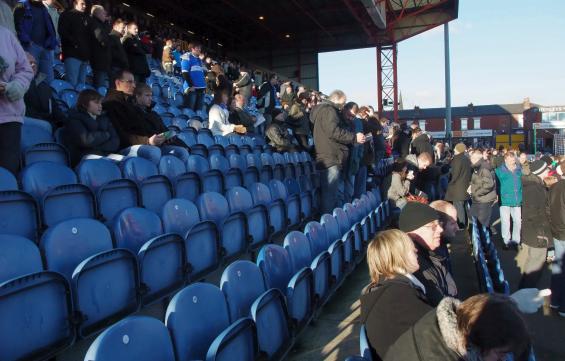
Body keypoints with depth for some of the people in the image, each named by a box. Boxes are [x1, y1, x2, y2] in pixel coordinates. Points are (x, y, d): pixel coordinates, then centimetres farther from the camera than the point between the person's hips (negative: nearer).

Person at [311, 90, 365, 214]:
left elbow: (340, 129, 33)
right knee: (330, 195, -10)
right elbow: (334, 132, -20)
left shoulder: (331, 111, 28)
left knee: (339, 195, 14)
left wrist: (353, 138, 21)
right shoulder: (328, 110, -7)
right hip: (331, 160, -11)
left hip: (335, 160, 11)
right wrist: (354, 137, -13)